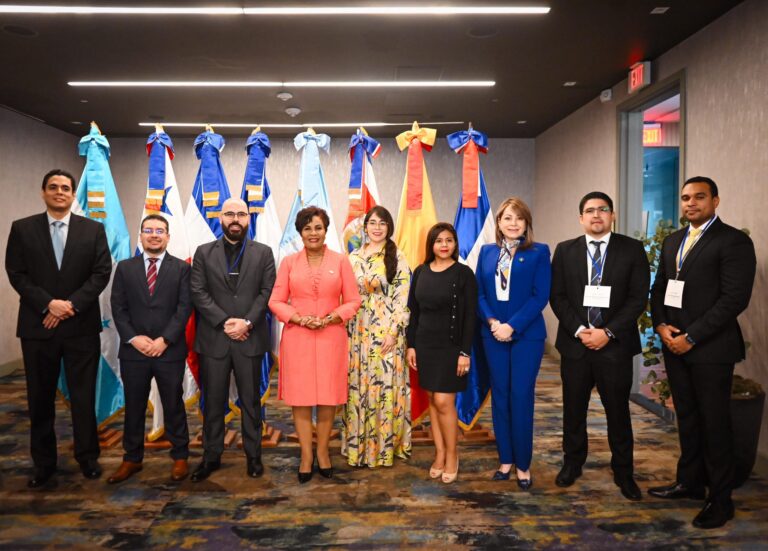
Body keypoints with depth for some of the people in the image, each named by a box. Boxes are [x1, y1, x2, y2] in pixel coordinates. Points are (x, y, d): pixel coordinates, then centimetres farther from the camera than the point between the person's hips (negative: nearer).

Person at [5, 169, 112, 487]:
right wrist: (48, 304, -14)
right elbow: (16, 274, -1)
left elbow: (102, 272, -2)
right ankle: (43, 463, 23)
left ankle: (87, 457, 20)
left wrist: (72, 304, -13)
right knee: (40, 399, 9)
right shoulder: (22, 229, 5)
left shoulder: (93, 229, 4)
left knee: (84, 396, 6)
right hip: (38, 327, 1)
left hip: (82, 326, -1)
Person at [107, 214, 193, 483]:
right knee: (133, 407, 11)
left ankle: (180, 457, 19)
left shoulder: (182, 268, 2)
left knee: (174, 405, 7)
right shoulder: (125, 268, 8)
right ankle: (132, 459, 25)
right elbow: (118, 308, 3)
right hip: (133, 350, 2)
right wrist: (134, 338, -9)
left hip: (170, 350, -2)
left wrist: (164, 340, -13)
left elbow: (184, 308, -5)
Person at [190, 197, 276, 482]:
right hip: (213, 338, 1)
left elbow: (267, 292, -2)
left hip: (250, 339, 0)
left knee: (251, 400, 9)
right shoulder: (204, 252, 7)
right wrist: (224, 322, -13)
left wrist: (246, 322, -14)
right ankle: (211, 456, 23)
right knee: (213, 401, 9)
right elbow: (198, 292, -2)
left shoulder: (263, 253, 6)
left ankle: (253, 455, 22)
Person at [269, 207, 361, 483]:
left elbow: (353, 301, 2)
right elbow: (276, 301, 3)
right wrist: (300, 318, -12)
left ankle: (323, 451, 24)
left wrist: (330, 318, -12)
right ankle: (306, 455, 18)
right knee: (300, 398, 4)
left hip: (331, 338, 0)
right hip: (297, 338, 0)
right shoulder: (289, 262, 4)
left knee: (328, 397, 6)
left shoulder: (340, 261, 3)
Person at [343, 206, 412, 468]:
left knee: (385, 385, 1)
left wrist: (394, 331, -13)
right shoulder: (353, 257, 9)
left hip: (387, 331, -3)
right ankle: (359, 444, 21)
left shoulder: (398, 258, -2)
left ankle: (385, 445, 14)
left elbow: (403, 298, -7)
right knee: (358, 386, 8)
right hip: (358, 331, 4)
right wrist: (346, 328, 0)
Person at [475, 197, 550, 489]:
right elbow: (479, 292, 6)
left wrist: (512, 326, -16)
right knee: (500, 397, 9)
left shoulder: (539, 252, -2)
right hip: (493, 334, 3)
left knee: (521, 398, 0)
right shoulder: (487, 252, 8)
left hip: (526, 335, -3)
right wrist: (492, 322, -10)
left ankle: (523, 465, 14)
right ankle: (505, 460, 21)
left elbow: (540, 296, -9)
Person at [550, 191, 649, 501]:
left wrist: (609, 332, -13)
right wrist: (579, 330, -11)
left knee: (618, 412, 9)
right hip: (575, 343, 2)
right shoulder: (565, 251, 5)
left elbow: (638, 298, -5)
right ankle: (572, 464, 30)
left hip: (615, 345, -1)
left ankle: (623, 472, 26)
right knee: (573, 410, 12)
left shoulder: (632, 249, 0)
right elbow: (557, 297, 2)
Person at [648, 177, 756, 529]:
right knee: (687, 418, 15)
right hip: (674, 345, 6)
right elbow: (659, 288, 15)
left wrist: (691, 337, -17)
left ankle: (720, 499, 17)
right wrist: (661, 326, -3)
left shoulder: (734, 241, -9)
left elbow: (735, 298, -16)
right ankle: (689, 482, 29)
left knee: (714, 423, 4)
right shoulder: (672, 242, 14)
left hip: (710, 349, -6)